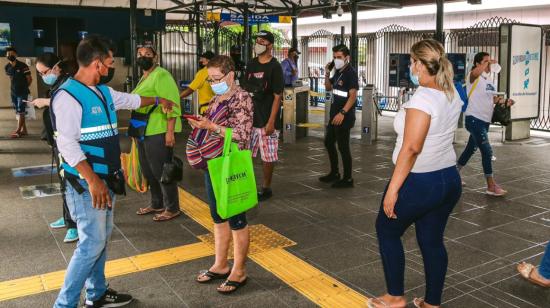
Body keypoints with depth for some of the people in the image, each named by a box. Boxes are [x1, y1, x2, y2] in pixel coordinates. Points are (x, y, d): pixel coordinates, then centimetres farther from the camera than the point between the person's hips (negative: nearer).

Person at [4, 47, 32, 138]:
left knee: (21, 112, -5)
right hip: (13, 92, 6)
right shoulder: (7, 67, 3)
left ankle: (18, 131, -1)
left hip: (23, 92, -6)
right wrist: (15, 87, 10)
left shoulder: (23, 66, -14)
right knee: (18, 112, 10)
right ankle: (24, 130, 18)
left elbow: (30, 79, -6)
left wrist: (24, 87, 5)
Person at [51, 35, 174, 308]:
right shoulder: (68, 96, -18)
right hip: (86, 182, -9)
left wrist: (158, 100, 44)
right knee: (92, 243, -7)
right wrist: (92, 180, -26)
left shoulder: (103, 92, 10)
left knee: (102, 237, 17)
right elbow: (67, 144, -23)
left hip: (106, 178, 9)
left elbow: (131, 100, 30)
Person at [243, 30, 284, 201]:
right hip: (249, 118, 6)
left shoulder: (274, 67, -9)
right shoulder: (251, 64, 9)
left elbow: (277, 97, -11)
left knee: (268, 157, 4)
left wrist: (271, 122, -16)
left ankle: (266, 188, 19)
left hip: (266, 121, -6)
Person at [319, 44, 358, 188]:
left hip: (344, 116, -10)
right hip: (335, 114, 10)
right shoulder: (338, 72, 12)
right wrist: (327, 73, 6)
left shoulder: (350, 72, -14)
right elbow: (328, 88, 22)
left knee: (343, 146, -4)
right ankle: (334, 173, 31)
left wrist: (342, 113, -29)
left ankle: (347, 179, 7)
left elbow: (353, 95, -21)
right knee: (328, 142, 17)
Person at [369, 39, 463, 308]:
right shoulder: (453, 95, 6)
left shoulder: (422, 99, -20)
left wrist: (393, 189, -23)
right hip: (449, 179, 8)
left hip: (419, 183, -8)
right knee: (432, 240, 17)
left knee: (387, 230, 13)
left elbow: (411, 148, -25)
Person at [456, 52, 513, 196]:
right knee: (487, 151, -10)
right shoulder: (474, 78, -12)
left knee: (471, 148, 17)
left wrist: (504, 101, 6)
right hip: (474, 119, -9)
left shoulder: (489, 80, 14)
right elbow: (476, 72, -37)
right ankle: (491, 186, -4)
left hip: (485, 120, 9)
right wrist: (488, 62, -31)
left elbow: (493, 98, 22)